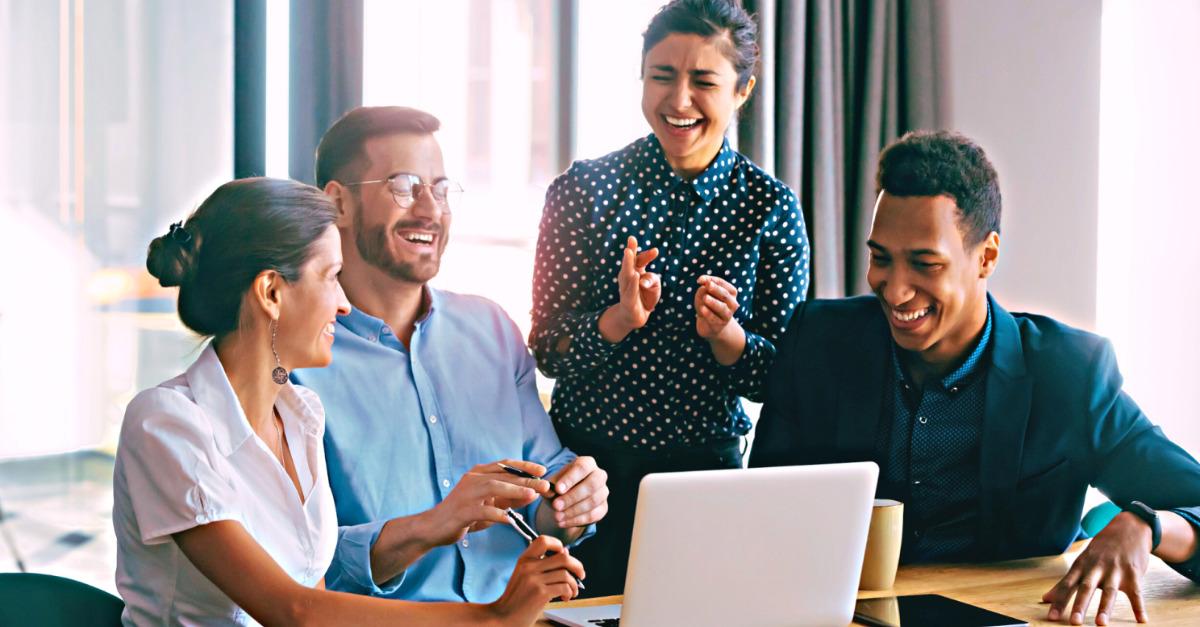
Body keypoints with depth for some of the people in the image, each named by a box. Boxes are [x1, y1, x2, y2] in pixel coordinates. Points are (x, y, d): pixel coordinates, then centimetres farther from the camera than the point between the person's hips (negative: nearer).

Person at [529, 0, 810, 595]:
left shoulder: (771, 206, -4)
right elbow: (545, 350, -5)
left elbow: (776, 378, -2)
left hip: (705, 466, 0)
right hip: (584, 460, 0)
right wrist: (621, 318, -23)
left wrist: (724, 335, -21)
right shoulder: (584, 188, -5)